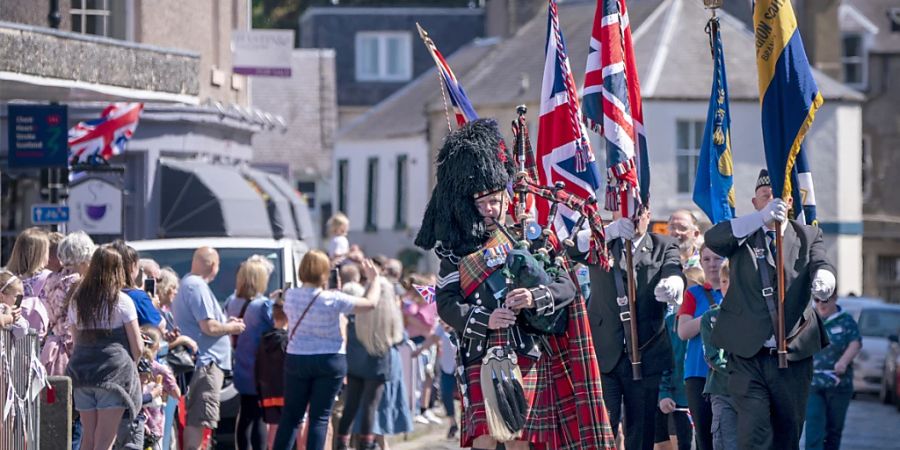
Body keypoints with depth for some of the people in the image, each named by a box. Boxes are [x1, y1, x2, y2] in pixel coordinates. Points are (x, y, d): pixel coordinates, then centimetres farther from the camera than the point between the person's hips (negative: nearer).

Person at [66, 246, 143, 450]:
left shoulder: (77, 300, 10)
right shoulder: (122, 301, -4)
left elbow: (76, 339, 12)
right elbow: (137, 347, -3)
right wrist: (128, 365, 15)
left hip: (81, 369, 4)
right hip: (114, 371, -4)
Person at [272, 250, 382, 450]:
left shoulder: (290, 296, -4)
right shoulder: (333, 300, -14)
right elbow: (370, 303, -5)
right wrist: (374, 279, 12)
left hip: (296, 360, 3)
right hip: (330, 360, -3)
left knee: (290, 416, 9)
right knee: (319, 417, 2)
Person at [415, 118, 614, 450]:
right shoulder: (458, 250, 9)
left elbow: (566, 286, 1)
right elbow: (445, 303, 1)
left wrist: (534, 298, -20)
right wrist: (485, 319, -16)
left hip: (525, 356, 0)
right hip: (480, 357, 0)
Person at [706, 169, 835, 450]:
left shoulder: (808, 236, 13)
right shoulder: (742, 236, 10)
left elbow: (821, 265, -5)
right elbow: (712, 239, -11)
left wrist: (823, 280, -32)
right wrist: (761, 218, -24)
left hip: (794, 355, 2)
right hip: (748, 356, -2)